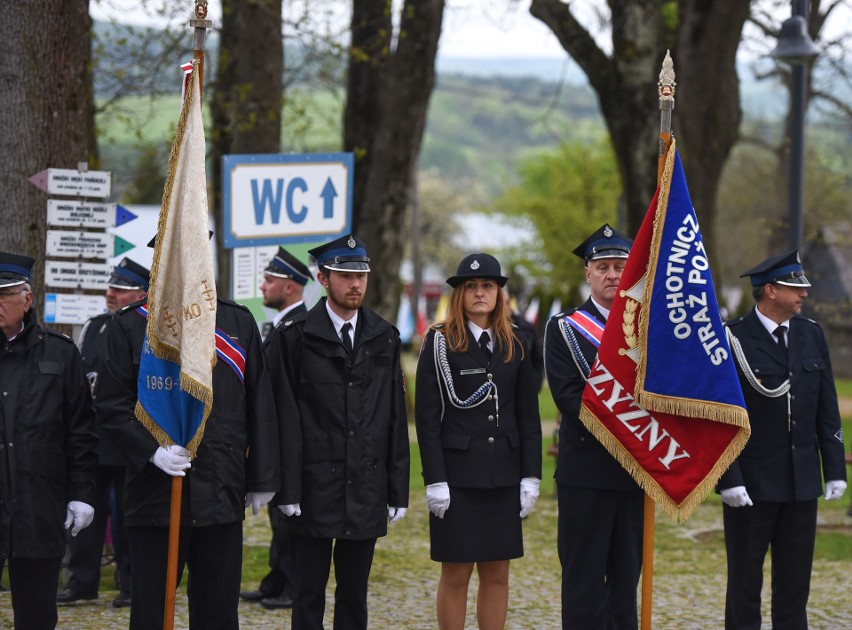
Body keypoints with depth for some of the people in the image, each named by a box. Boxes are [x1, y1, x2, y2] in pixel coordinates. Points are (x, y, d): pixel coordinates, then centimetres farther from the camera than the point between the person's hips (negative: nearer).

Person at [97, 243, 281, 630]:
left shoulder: (238, 322, 10)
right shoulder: (128, 326, 3)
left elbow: (259, 405, 11)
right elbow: (111, 405, -1)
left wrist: (262, 480, 8)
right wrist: (152, 450, -16)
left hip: (222, 496, 2)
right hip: (154, 493, -2)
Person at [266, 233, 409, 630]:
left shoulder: (384, 338, 9)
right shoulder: (294, 337, -2)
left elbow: (396, 418, 10)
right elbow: (284, 419, -5)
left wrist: (398, 491, 6)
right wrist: (287, 490, -10)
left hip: (367, 490, 3)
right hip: (315, 489, -3)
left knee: (354, 597, 9)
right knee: (309, 596, 2)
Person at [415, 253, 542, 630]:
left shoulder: (513, 345, 9)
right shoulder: (440, 342, -2)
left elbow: (528, 416, 9)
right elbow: (427, 418, -5)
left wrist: (531, 477, 2)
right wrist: (435, 481, -12)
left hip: (503, 476, 4)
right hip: (457, 476, -4)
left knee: (497, 574, 7)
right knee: (456, 574, 0)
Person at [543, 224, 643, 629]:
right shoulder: (565, 330, 2)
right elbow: (569, 397, -9)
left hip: (637, 470, 3)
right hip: (585, 472, -3)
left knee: (627, 580, 7)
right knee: (584, 579, -2)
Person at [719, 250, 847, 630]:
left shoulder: (811, 335, 7)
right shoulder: (732, 340, -9)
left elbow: (828, 410, 10)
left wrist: (835, 469, 5)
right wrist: (728, 480, -16)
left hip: (802, 482, 5)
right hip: (751, 483, -5)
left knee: (795, 583, 8)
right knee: (745, 581, 4)